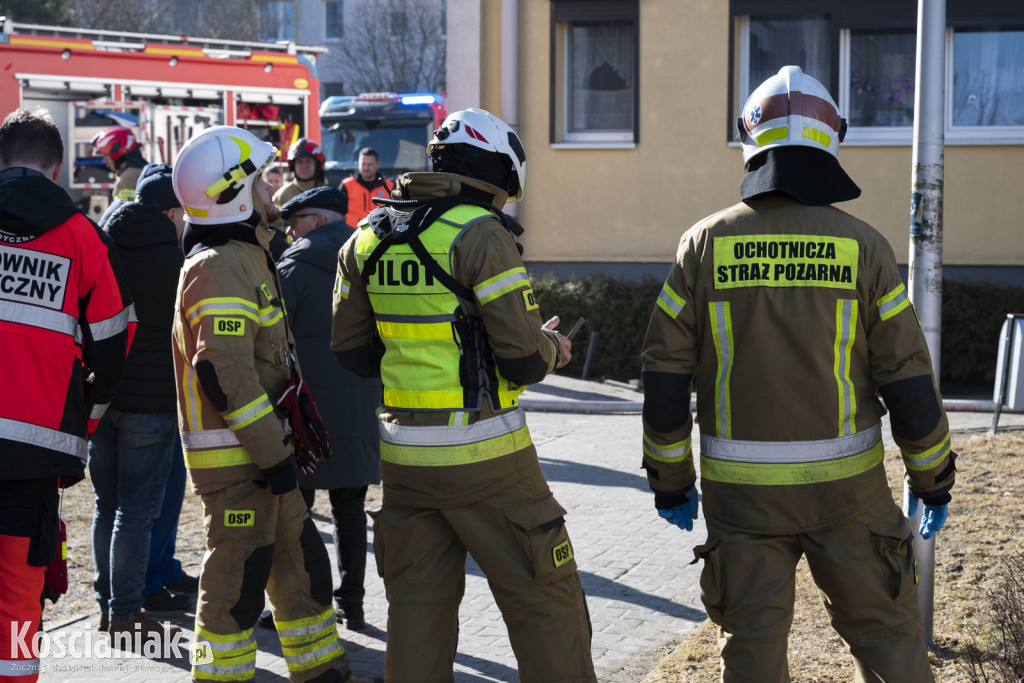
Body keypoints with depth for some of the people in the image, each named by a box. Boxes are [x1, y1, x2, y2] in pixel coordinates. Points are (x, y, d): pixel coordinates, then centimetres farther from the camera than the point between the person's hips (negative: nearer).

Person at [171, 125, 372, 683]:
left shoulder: (245, 256, 16)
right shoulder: (221, 266, -18)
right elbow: (225, 372, -26)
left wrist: (283, 440, 23)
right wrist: (272, 453, -22)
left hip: (261, 449, 10)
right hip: (234, 456, -10)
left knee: (300, 564, 18)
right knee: (237, 582, -3)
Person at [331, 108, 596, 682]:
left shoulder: (369, 238, 8)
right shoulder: (481, 234, -13)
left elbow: (353, 350, 13)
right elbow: (524, 358, -16)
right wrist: (552, 348, 5)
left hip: (405, 457, 6)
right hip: (481, 452, -6)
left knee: (418, 603, 14)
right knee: (544, 601, 4)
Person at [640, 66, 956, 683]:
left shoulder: (707, 243, -3)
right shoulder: (860, 245, -5)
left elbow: (666, 376, -2)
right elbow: (907, 376, -5)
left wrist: (671, 480, 8)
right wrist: (933, 481, 7)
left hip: (741, 487, 1)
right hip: (844, 482, 0)